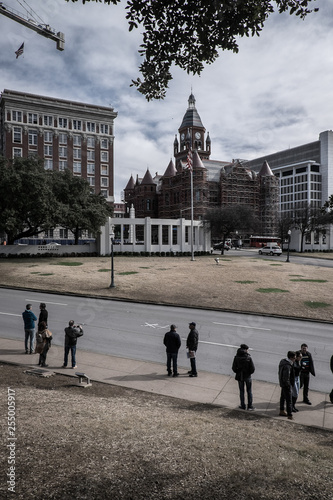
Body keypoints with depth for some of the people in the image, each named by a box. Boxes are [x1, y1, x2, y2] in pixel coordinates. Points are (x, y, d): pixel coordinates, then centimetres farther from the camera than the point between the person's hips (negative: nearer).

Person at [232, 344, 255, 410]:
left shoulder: (236, 357, -11)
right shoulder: (249, 357, -18)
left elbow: (234, 368, -8)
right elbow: (252, 368, -15)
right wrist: (249, 373, 5)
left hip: (240, 377, 1)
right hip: (247, 376, -1)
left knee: (241, 391, 15)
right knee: (249, 391, 15)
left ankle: (243, 405, 20)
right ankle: (250, 406, 18)